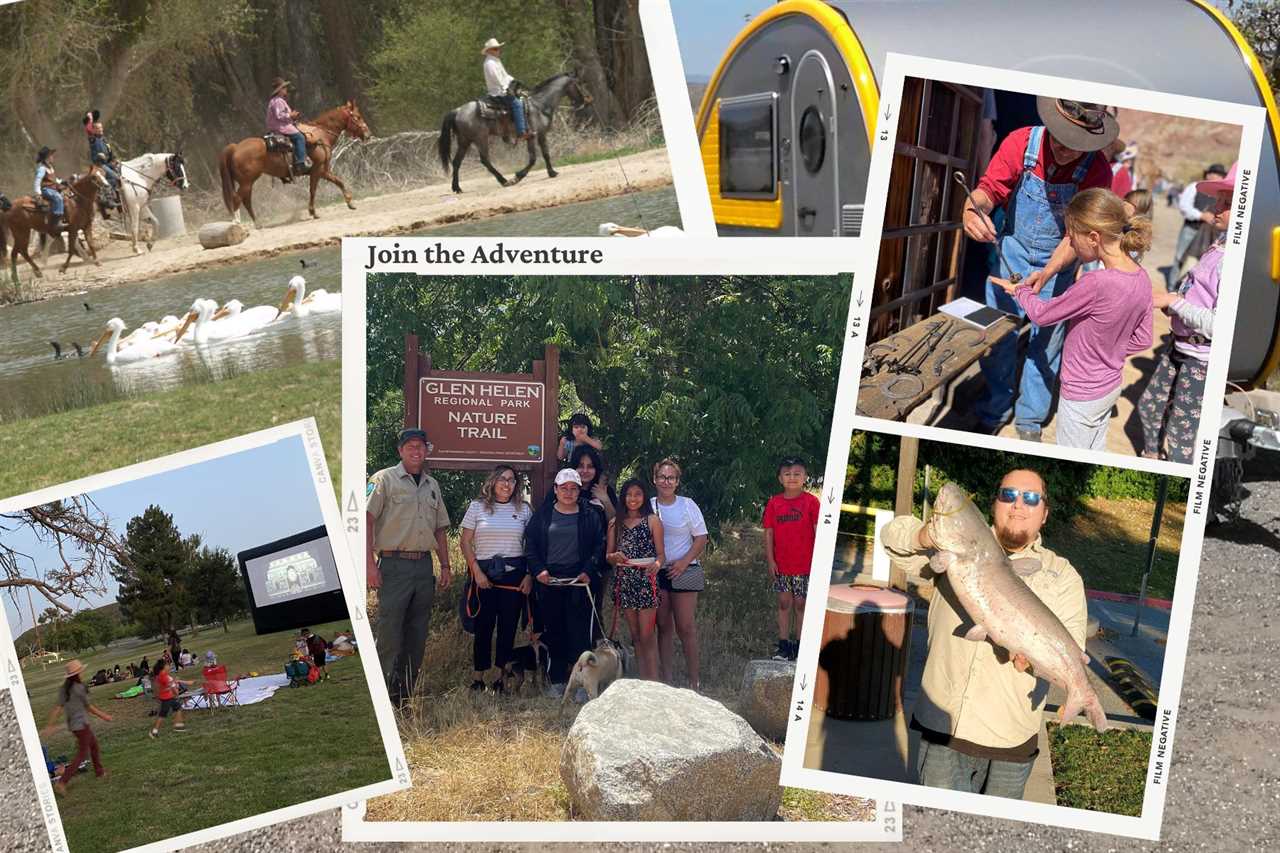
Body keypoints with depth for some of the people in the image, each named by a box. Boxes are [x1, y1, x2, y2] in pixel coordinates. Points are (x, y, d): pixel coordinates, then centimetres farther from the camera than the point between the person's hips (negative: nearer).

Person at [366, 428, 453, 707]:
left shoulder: (432, 485, 17)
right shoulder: (384, 479, -2)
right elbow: (366, 519, -9)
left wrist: (445, 566, 15)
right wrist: (369, 564, -17)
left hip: (424, 566, 6)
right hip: (394, 565, -6)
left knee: (417, 635, 7)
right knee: (390, 632, -9)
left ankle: (406, 695, 15)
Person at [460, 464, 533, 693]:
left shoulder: (524, 509, 8)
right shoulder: (477, 507, 4)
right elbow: (465, 543, 2)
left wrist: (530, 575, -1)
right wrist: (477, 571, -6)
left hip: (515, 573, 1)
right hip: (484, 573, -1)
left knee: (509, 626, 3)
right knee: (483, 625, -1)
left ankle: (504, 674, 12)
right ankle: (477, 677, 7)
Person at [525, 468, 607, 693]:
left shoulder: (590, 517, 7)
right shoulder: (542, 515, 9)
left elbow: (600, 547, 3)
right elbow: (530, 544, 7)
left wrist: (589, 571, -9)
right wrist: (538, 569, -6)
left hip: (579, 582, -1)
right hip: (549, 582, 2)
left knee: (580, 632, -5)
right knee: (553, 632, 5)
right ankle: (556, 681, 13)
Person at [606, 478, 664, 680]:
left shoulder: (652, 520, 2)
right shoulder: (615, 523, 12)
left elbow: (661, 554, -1)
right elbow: (608, 555, 13)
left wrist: (657, 564, -23)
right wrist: (615, 556, -10)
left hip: (646, 582, -4)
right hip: (623, 581, 4)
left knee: (647, 636, -8)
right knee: (635, 636, 9)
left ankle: (653, 683, -7)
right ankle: (643, 680, 15)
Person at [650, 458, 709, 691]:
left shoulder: (687, 505, 0)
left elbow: (701, 538, 0)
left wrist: (684, 562, -12)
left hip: (683, 572, -2)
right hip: (655, 573, 2)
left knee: (685, 627, -5)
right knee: (664, 627, 7)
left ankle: (695, 678, 2)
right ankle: (667, 678, 13)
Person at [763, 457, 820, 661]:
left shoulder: (811, 502, -7)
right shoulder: (774, 503, 1)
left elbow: (818, 533, -5)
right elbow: (768, 533, 3)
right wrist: (770, 560, -2)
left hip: (804, 565, -2)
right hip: (781, 565, 2)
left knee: (801, 604, 6)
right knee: (784, 604, 9)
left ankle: (800, 646, 15)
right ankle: (783, 645, 15)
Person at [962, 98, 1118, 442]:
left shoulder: (1096, 170, -20)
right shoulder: (1021, 143, -19)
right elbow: (989, 188, -20)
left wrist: (1048, 273, -33)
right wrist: (972, 210, -46)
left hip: (1058, 261, 0)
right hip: (1012, 249, 0)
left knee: (1046, 342, 8)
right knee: (999, 335, 2)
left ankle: (1030, 420, 26)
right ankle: (993, 413, 21)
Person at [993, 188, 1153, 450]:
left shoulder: (1096, 283, -31)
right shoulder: (1142, 278, -6)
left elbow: (1041, 315, -15)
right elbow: (1143, 339, 6)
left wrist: (1020, 290, 3)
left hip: (1082, 395, -8)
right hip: (1111, 386, 8)